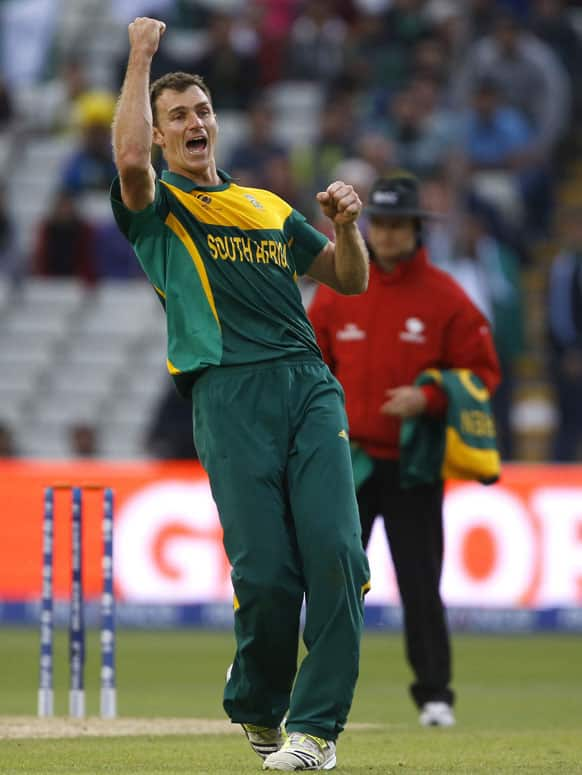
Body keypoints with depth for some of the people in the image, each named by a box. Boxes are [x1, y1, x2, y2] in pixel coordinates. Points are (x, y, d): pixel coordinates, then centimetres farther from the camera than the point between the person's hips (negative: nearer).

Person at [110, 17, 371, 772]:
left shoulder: (269, 206, 29)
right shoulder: (156, 206, 13)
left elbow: (350, 280, 28)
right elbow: (129, 158, -11)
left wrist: (344, 223, 8)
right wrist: (141, 56, -1)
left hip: (309, 383, 4)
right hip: (228, 392, -4)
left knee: (335, 553, -13)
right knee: (265, 569, -12)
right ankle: (257, 708, 14)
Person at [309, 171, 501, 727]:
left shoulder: (445, 297, -2)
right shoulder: (337, 291, 6)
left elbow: (482, 372, -1)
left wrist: (428, 399, -16)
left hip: (413, 466, -2)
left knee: (420, 582, -3)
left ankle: (434, 695, 5)